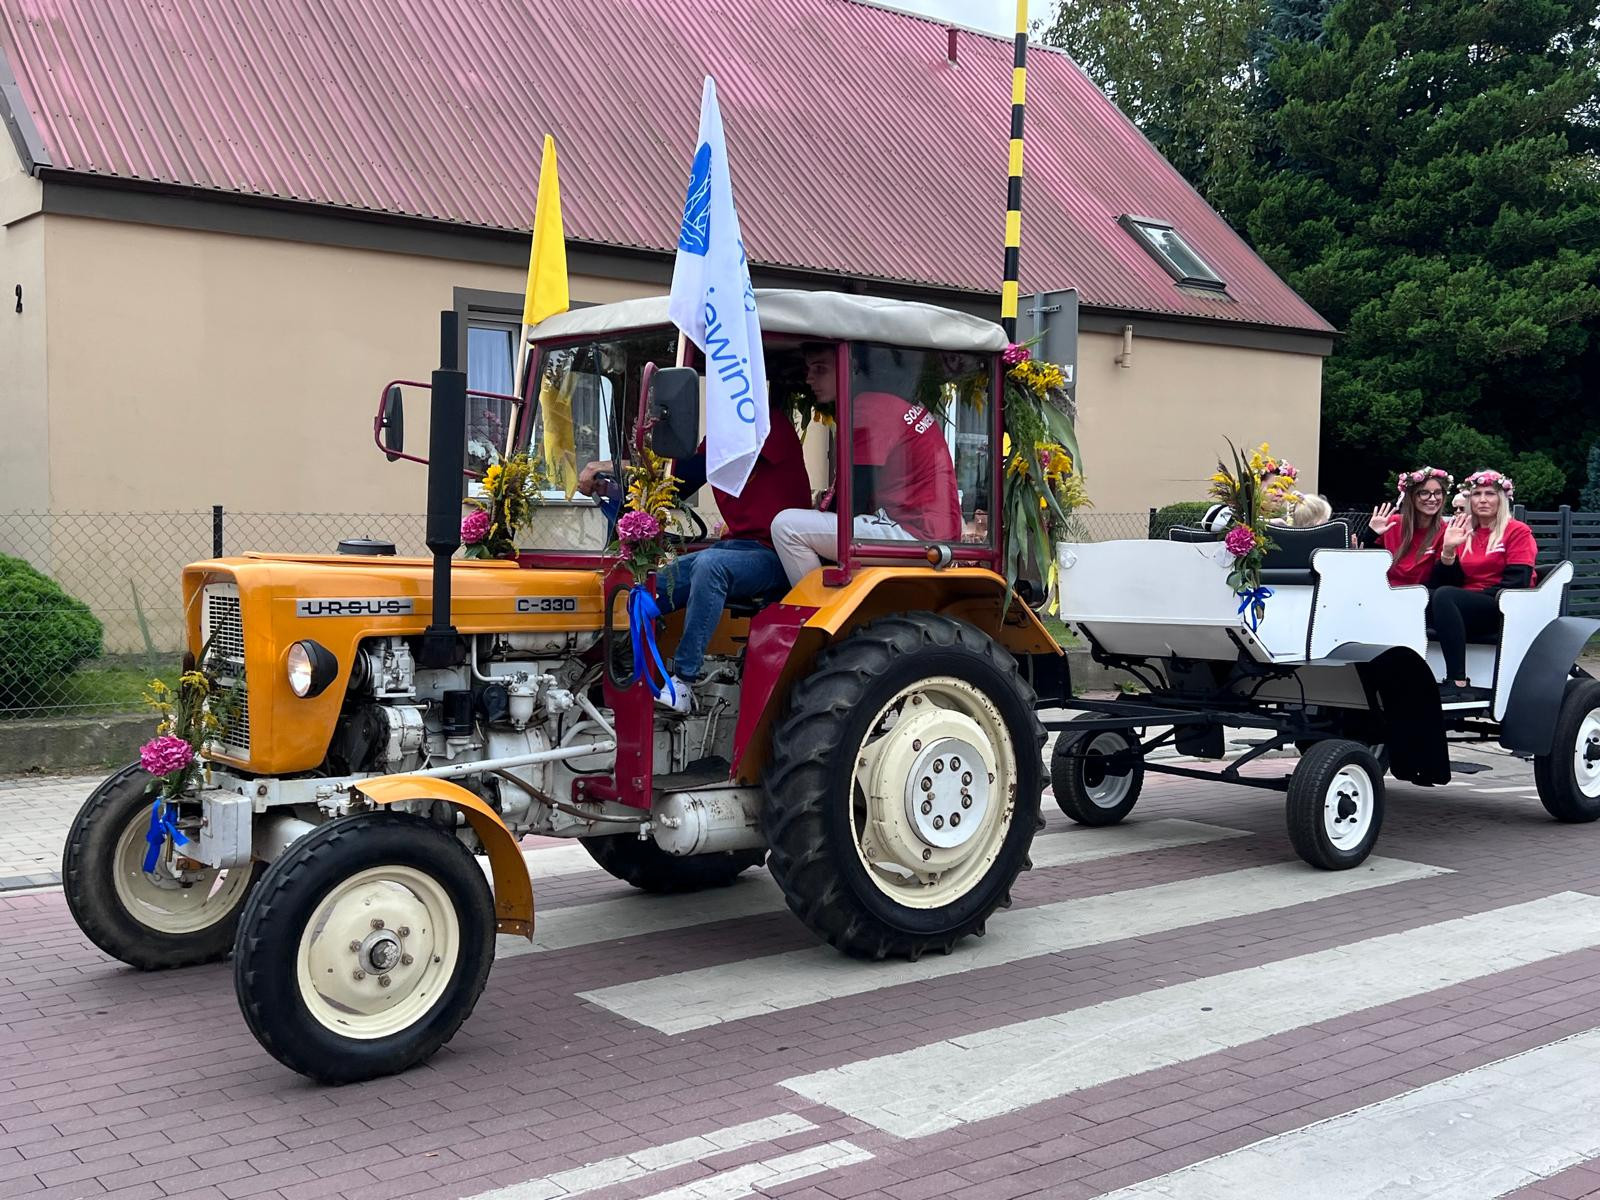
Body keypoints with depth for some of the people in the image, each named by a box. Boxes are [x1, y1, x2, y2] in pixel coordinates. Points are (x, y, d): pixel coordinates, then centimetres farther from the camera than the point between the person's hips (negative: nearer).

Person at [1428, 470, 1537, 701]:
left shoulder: (1517, 532, 4)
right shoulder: (1461, 533, 17)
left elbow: (1517, 582, -7)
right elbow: (1445, 582, 9)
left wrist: (1479, 596, -13)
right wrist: (1448, 550, -6)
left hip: (1504, 610, -5)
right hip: (1463, 611, 5)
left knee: (1444, 596, -31)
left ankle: (1458, 683, -39)